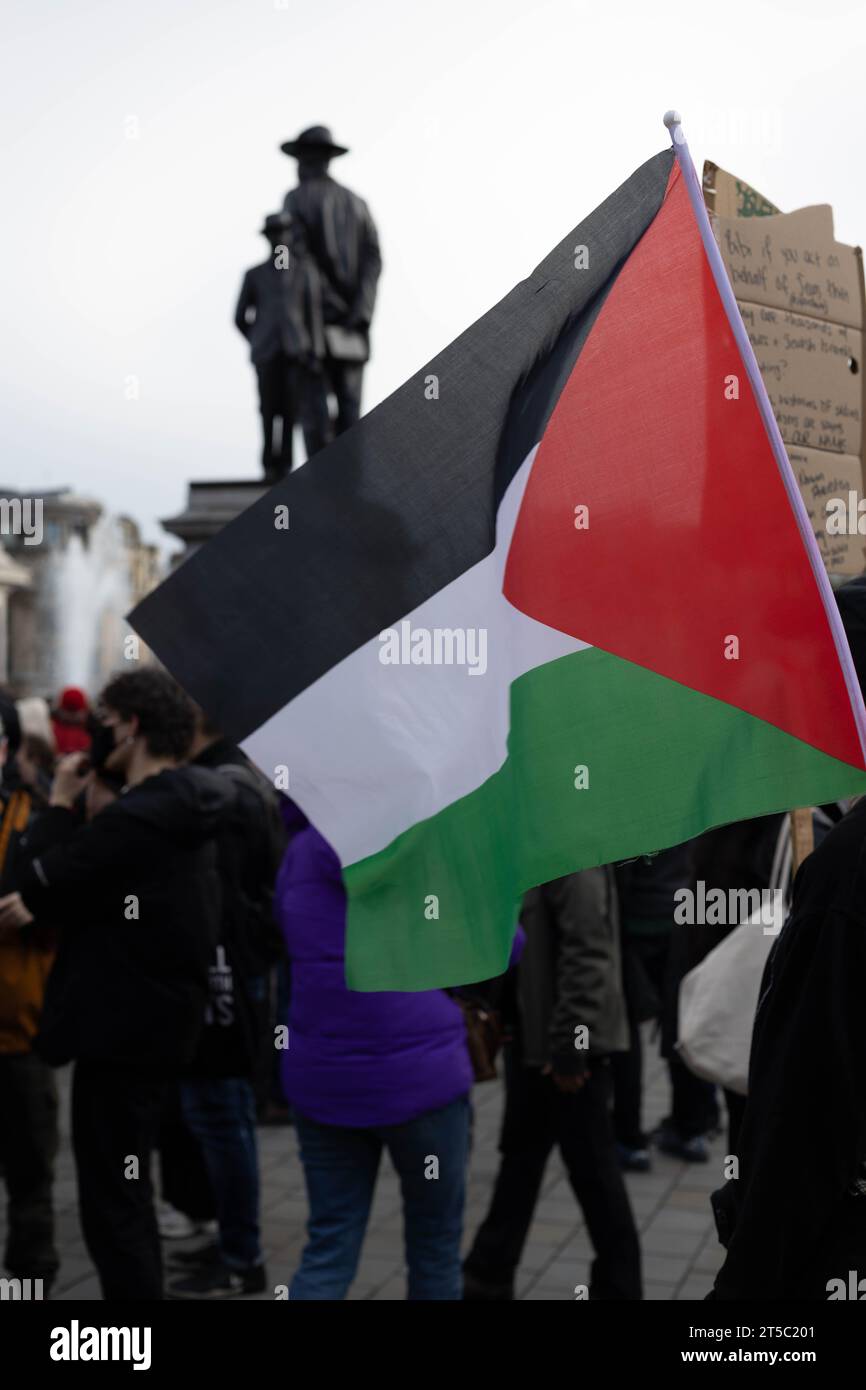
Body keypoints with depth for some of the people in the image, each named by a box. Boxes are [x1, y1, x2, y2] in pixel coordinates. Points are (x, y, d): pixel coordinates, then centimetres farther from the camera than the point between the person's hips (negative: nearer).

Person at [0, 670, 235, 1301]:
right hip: (157, 1022, 10)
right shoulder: (186, 812, 9)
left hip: (122, 1029, -10)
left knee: (111, 1204, -1)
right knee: (129, 1193, 22)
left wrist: (60, 802, -4)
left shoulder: (135, 819, -24)